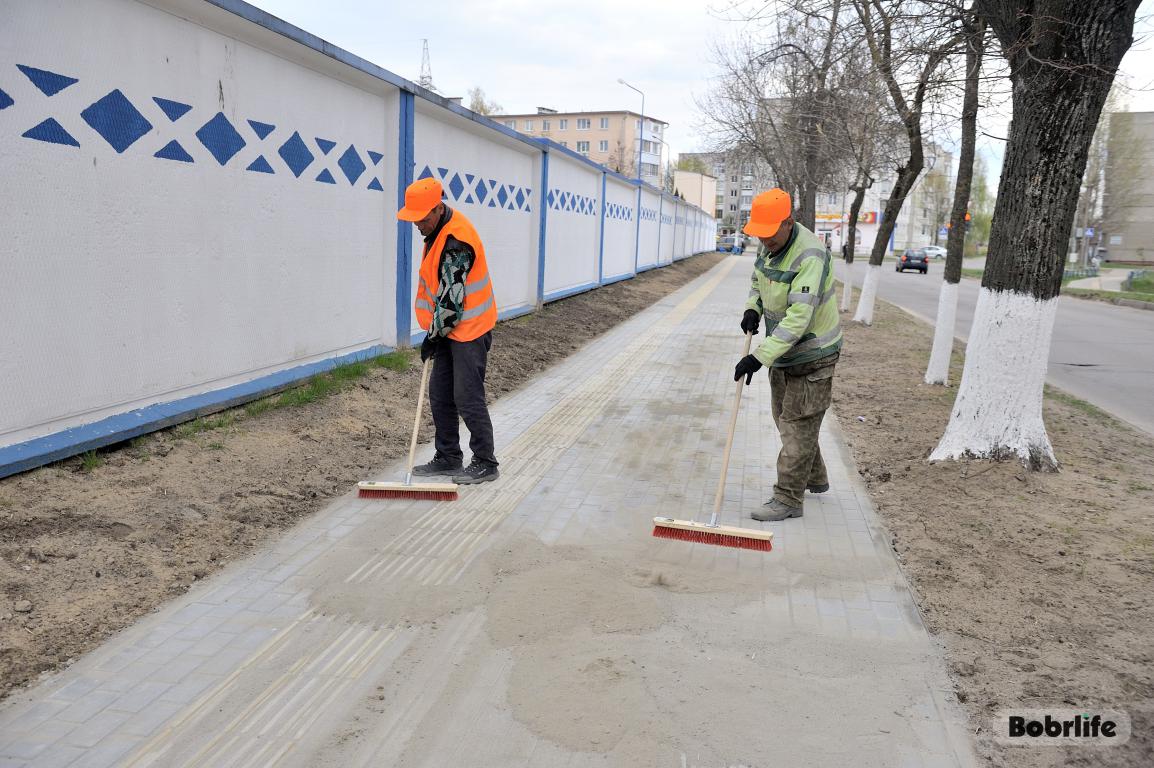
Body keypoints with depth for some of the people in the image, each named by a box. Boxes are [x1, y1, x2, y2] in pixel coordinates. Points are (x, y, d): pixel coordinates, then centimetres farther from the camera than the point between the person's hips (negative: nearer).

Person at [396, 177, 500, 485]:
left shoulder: (456, 242, -24)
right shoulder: (440, 228, 8)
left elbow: (452, 298, -23)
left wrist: (433, 335, -12)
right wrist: (436, 332, 23)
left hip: (469, 330, -10)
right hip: (450, 328, 10)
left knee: (467, 399, -6)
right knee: (440, 395, 13)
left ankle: (485, 463, 6)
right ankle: (448, 458, 23)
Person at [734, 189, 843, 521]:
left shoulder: (810, 255, -29)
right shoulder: (768, 244, -1)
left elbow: (799, 318, -34)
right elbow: (758, 279, 19)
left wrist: (760, 357, -37)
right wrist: (752, 308, -2)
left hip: (813, 354, -9)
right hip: (783, 351, 9)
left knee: (799, 424, -4)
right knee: (785, 418, 20)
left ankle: (788, 500, 5)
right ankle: (815, 479, 38)